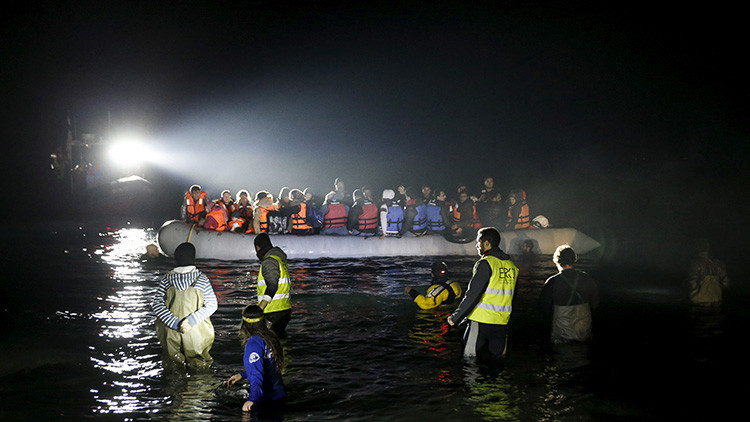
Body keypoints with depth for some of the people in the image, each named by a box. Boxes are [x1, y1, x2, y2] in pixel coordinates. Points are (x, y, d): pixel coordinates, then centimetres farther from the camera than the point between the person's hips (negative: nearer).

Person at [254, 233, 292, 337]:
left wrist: (260, 308, -24)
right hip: (286, 309, 10)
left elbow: (271, 287, -22)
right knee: (280, 336, 14)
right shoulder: (280, 259, 18)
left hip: (275, 312, -10)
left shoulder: (269, 261, -12)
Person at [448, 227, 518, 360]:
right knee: (498, 358, 12)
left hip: (481, 322, -7)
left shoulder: (486, 264, -12)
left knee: (469, 359, 0)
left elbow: (472, 295, -16)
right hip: (502, 323, 7)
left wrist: (455, 318, -9)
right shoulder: (511, 266, 10)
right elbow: (511, 297, 16)